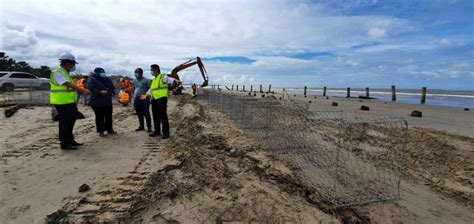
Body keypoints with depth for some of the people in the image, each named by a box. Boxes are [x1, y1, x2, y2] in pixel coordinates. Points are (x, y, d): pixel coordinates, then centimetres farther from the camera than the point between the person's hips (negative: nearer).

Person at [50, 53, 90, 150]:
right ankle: (64, 143, 7)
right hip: (62, 103, -10)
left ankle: (70, 140, 27)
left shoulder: (65, 73, 17)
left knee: (71, 121, 16)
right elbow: (69, 85, -25)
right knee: (65, 122, -3)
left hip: (69, 102, 10)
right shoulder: (57, 73, -13)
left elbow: (71, 86, 14)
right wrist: (83, 90, -30)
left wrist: (83, 91, 4)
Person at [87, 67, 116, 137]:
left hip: (108, 101, 5)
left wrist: (113, 92, -1)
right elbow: (91, 89, -16)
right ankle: (100, 131, 10)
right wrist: (100, 92, -27)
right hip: (97, 102, -5)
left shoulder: (107, 79, 12)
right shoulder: (92, 80, -4)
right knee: (99, 117, 0)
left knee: (109, 116, 10)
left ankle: (109, 130, 21)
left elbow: (113, 87, 19)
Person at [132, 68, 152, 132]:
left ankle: (149, 127, 3)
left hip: (144, 100, -7)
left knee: (146, 114, -4)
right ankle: (141, 126, 23)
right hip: (136, 100, 7)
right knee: (139, 114, 12)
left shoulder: (146, 80, -7)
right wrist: (134, 97, 17)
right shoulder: (134, 81, 14)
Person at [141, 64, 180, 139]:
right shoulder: (154, 79, 22)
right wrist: (146, 95, 37)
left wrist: (176, 80, -48)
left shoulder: (163, 77, -6)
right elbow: (151, 89, 34)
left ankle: (166, 133, -2)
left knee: (163, 116, -9)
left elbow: (170, 79, -27)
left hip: (161, 99, -9)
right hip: (154, 100, 9)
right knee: (155, 116, 13)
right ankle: (157, 131, 24)